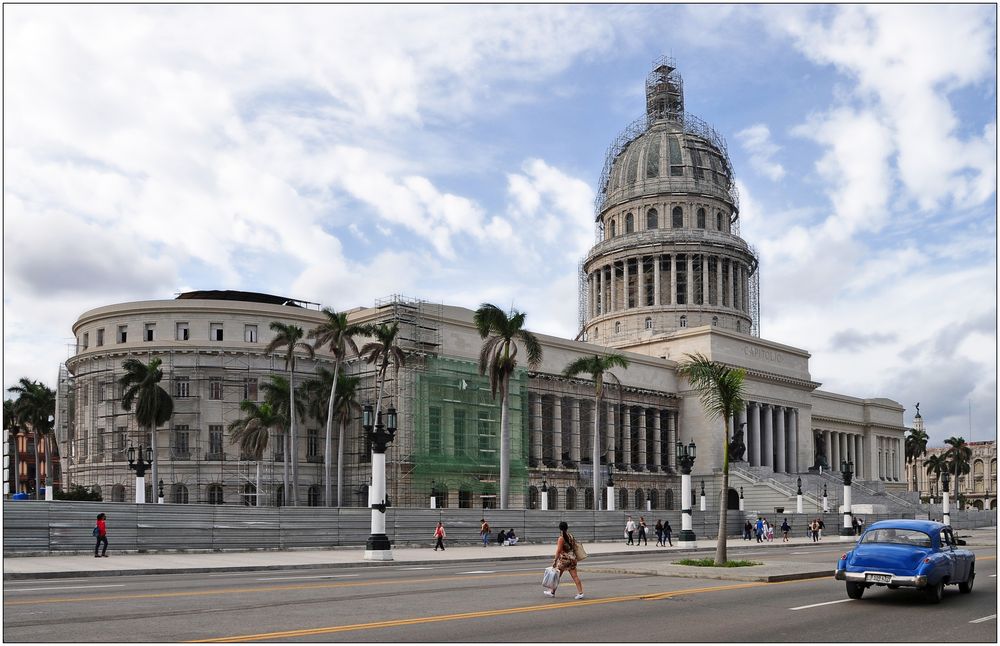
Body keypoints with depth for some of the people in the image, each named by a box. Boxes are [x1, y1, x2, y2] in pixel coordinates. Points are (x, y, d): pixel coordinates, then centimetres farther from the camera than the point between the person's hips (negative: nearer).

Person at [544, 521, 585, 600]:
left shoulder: (561, 538, -16)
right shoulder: (570, 536, 4)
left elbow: (559, 550, -18)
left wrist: (555, 561, -15)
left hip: (564, 559, -6)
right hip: (572, 557, 6)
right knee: (575, 576, 4)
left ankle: (552, 592, 20)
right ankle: (580, 593, -1)